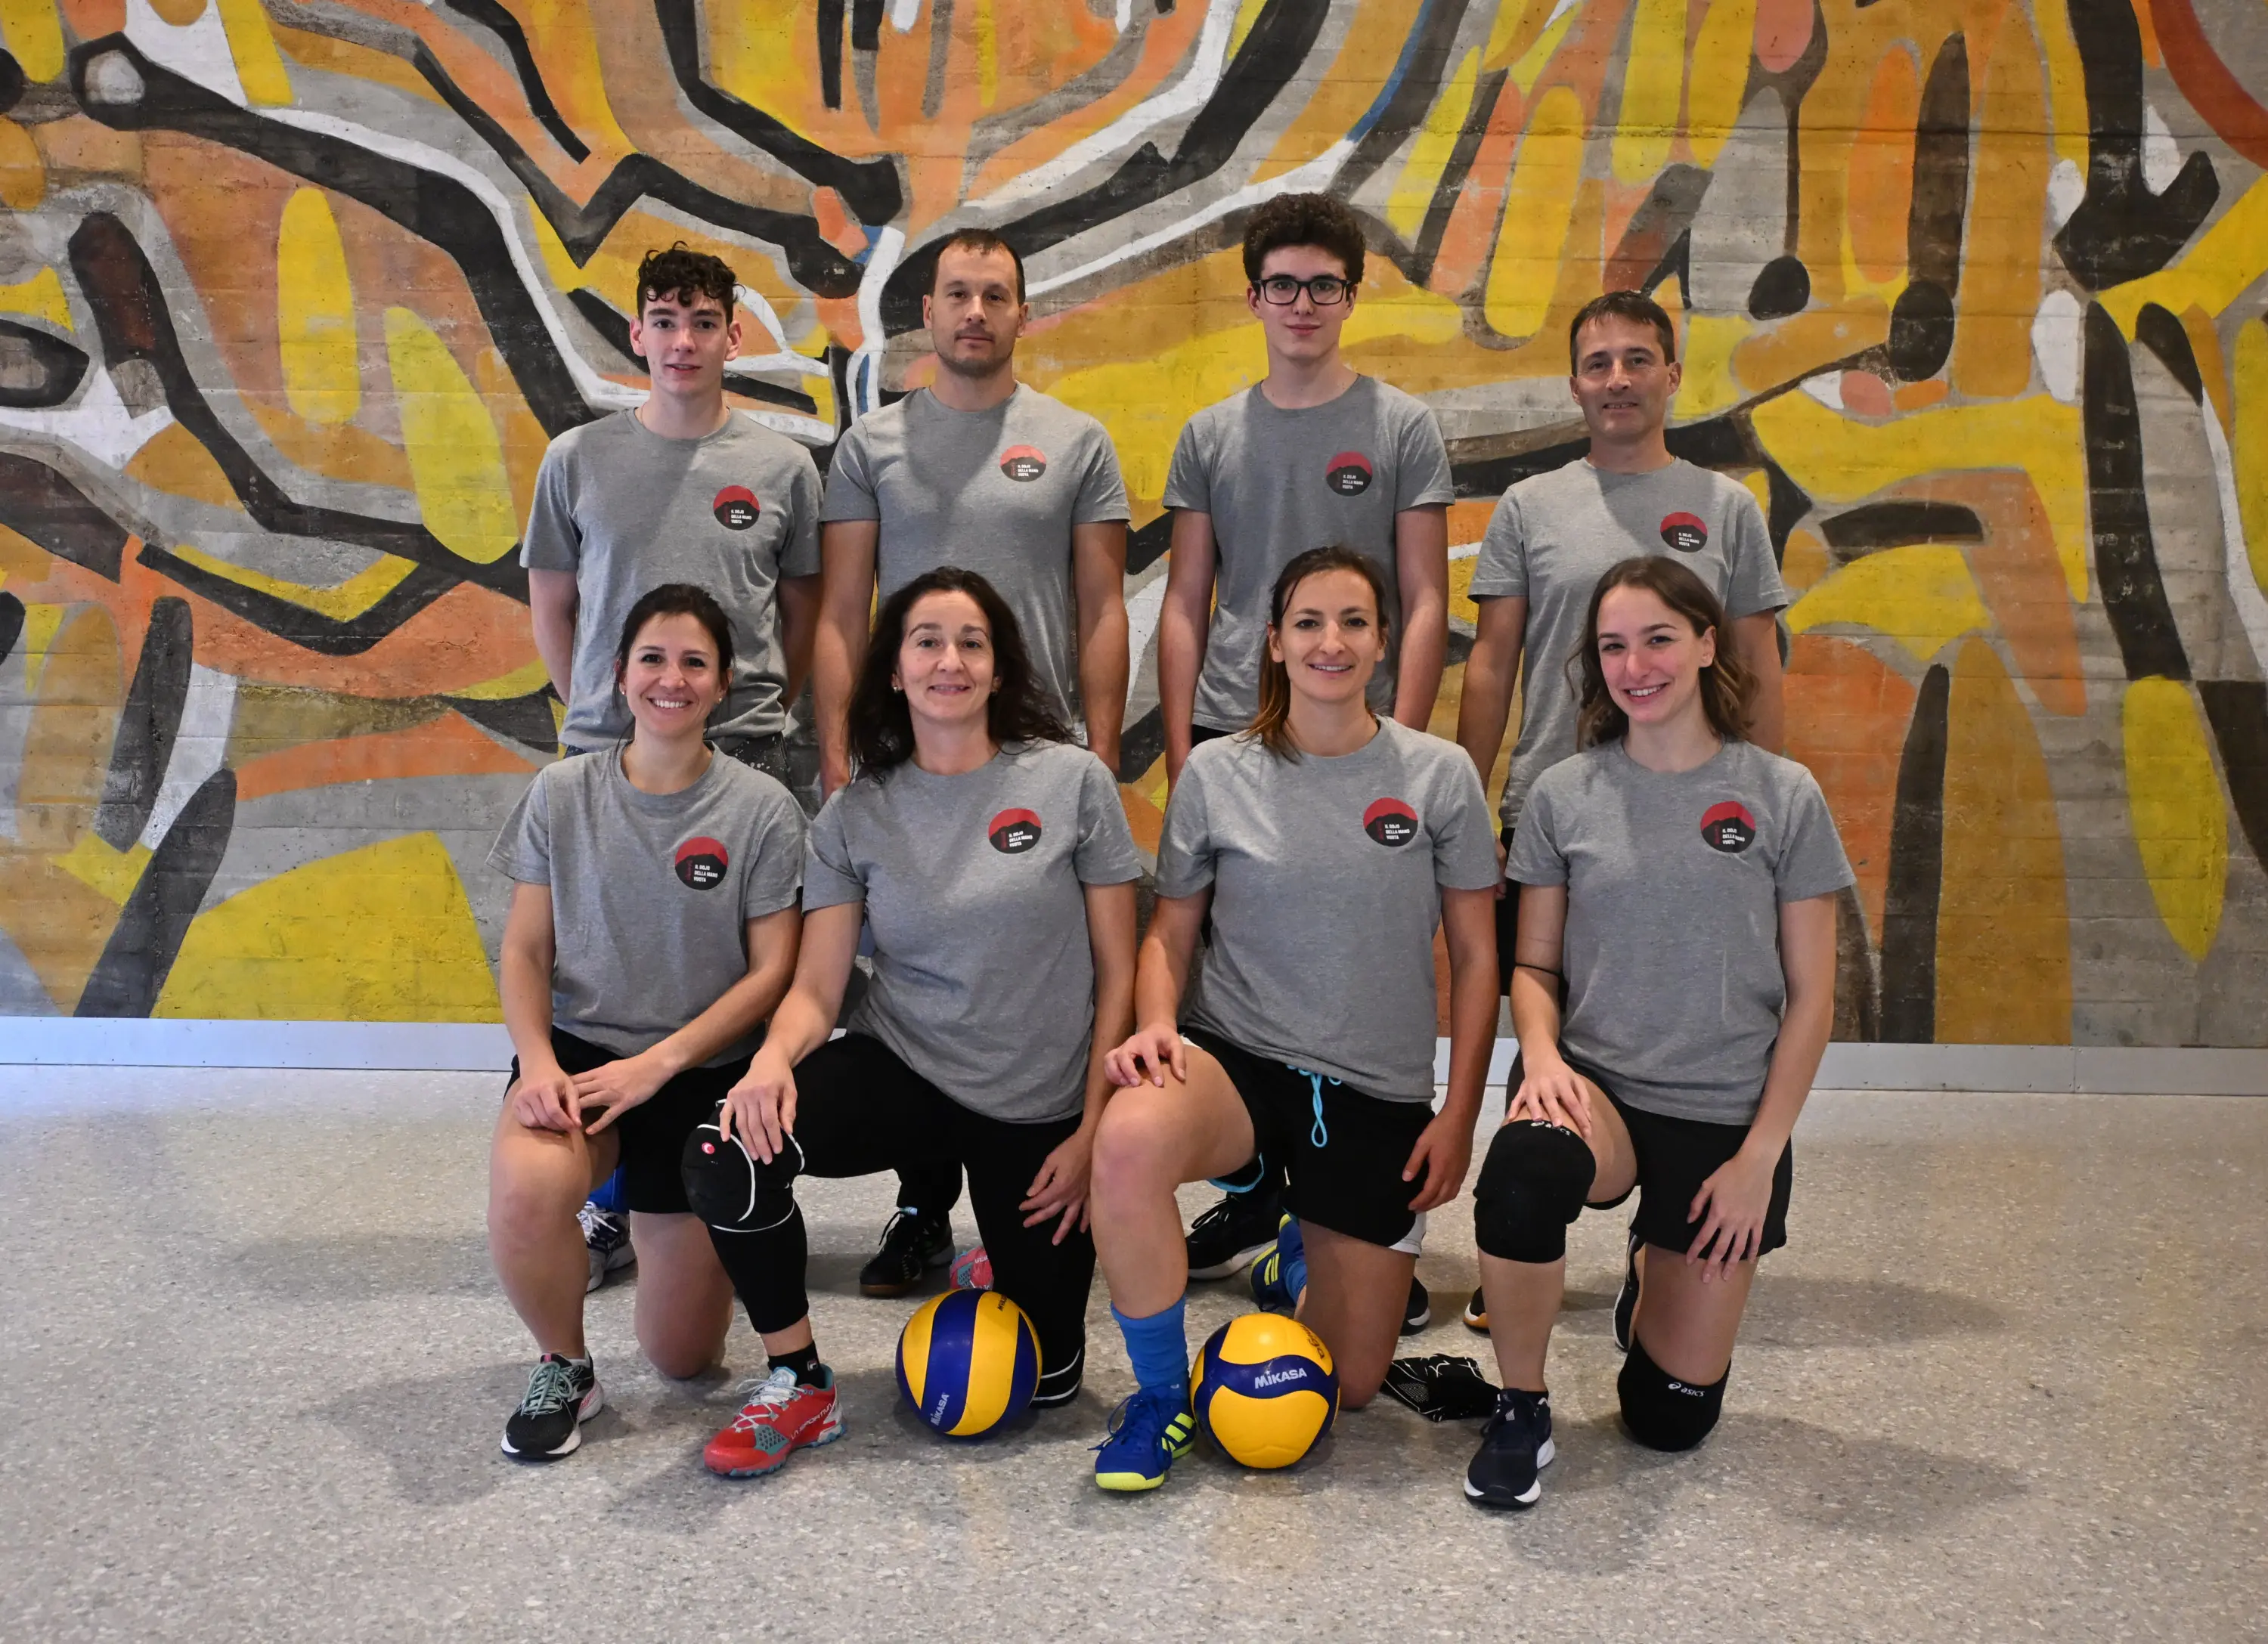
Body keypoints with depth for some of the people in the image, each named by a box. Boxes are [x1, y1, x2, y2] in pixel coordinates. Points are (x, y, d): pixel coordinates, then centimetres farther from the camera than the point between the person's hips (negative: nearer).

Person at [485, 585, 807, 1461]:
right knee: (524, 1187, -36)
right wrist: (536, 1060, -17)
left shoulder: (762, 808, -7)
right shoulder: (562, 792, -1)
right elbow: (525, 949, 2)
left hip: (703, 1077, 0)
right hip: (580, 1050, 1)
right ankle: (563, 1370, -4)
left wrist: (657, 1064, -17)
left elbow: (772, 971, -7)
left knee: (683, 1357, 5)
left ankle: (666, 1220, 40)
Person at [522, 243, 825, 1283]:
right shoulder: (579, 459, 6)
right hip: (605, 751, 1)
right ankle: (609, 1209, 17)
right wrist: (599, 710, 7)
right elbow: (550, 607, 13)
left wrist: (758, 716, 7)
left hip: (743, 758, 0)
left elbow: (803, 612, 13)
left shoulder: (782, 467, 5)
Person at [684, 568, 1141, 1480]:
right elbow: (817, 988, -5)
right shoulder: (854, 812, -2)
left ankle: (1009, 1261, 41)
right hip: (900, 1070, 1)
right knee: (729, 1155, -28)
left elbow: (1116, 973, -5)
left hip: (1037, 1108, -1)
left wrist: (1091, 1132, -7)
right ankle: (798, 1386, -5)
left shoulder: (1072, 781, -8)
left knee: (1047, 1378, 6)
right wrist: (774, 1056, -28)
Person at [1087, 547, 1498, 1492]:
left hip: (1378, 1092, 1)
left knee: (1348, 1386, 6)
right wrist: (1156, 1023, -14)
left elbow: (1474, 959, 3)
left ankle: (1302, 1239, 41)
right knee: (1129, 1140, -38)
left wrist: (1459, 1113, -2)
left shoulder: (1438, 775, -1)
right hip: (1236, 1058, -1)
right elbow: (1171, 932, 6)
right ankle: (1160, 1395, -12)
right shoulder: (1217, 774, -1)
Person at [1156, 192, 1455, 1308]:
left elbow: (1425, 603, 1)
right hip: (1228, 736, 3)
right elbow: (1185, 603, 12)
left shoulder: (1401, 429, 4)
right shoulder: (1210, 435, 12)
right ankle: (1258, 1194, 24)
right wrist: (1179, 749, 4)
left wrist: (1402, 738, -9)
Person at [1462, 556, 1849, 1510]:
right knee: (1522, 1171, -38)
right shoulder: (1564, 795, 2)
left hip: (1726, 1117, 0)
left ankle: (1670, 1273, 36)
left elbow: (1810, 997, 0)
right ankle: (1519, 1411, -12)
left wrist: (1760, 1155, -6)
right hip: (1597, 1087, 0)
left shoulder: (1782, 796, -2)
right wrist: (1542, 1052, -14)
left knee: (1673, 1415, 1)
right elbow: (1534, 966, 8)